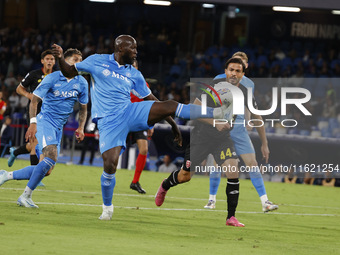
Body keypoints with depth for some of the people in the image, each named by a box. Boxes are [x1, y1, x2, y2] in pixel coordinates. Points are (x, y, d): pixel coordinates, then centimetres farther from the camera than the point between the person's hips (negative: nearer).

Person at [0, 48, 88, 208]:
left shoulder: (82, 83, 8)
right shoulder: (52, 78, -6)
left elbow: (83, 108, 20)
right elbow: (34, 100, -7)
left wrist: (81, 127, 5)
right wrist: (33, 122, -19)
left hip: (59, 127, 6)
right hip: (45, 121, -6)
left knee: (46, 170, 0)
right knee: (51, 157, -28)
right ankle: (26, 196, -20)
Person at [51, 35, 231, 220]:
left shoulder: (134, 75, 14)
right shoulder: (97, 61, 6)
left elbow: (152, 101, 18)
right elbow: (70, 73, 12)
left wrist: (173, 124, 15)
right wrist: (60, 59, -8)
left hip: (129, 113, 3)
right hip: (108, 121, -3)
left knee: (169, 106, -18)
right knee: (110, 165, -17)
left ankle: (217, 113, -22)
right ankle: (107, 208, 6)